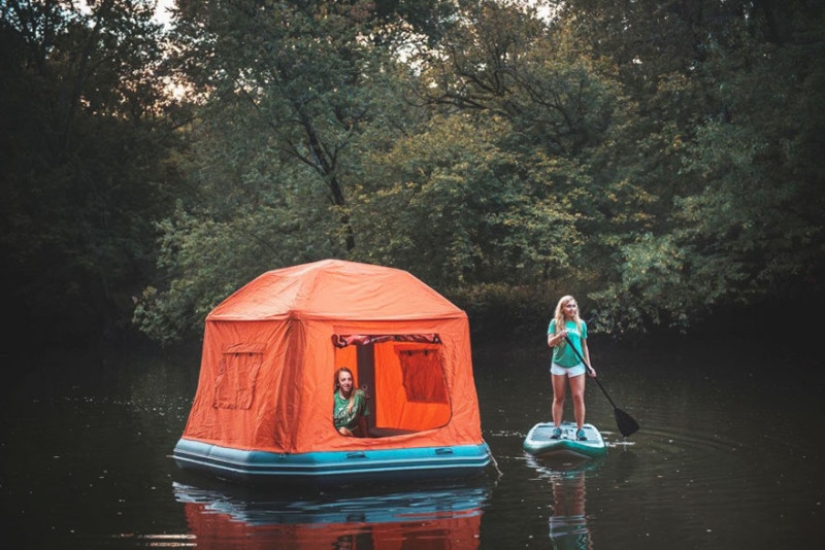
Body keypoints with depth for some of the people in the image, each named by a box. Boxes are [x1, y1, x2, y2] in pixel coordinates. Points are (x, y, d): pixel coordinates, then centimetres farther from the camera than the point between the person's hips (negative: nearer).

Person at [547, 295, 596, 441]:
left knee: (578, 397, -5)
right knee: (558, 398, 6)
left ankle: (580, 429, -1)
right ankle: (557, 428, 12)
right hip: (559, 364, 0)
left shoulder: (581, 324, 5)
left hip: (576, 365, 1)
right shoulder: (555, 323, 1)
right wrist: (559, 336, -27)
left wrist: (589, 366, 9)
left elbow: (584, 346, 11)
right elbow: (550, 343, -7)